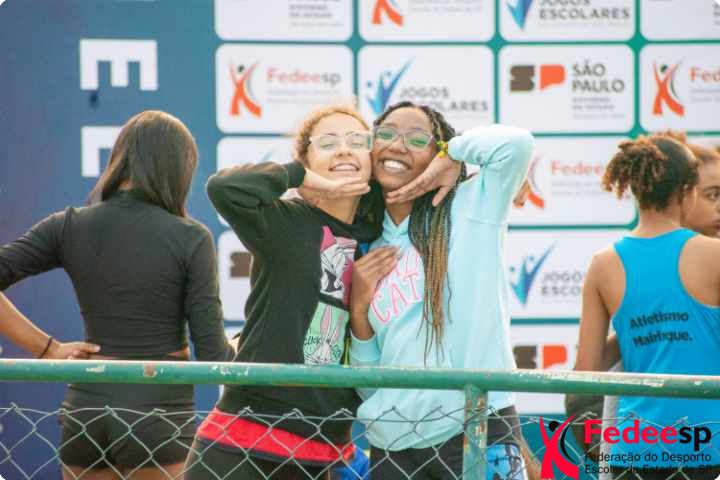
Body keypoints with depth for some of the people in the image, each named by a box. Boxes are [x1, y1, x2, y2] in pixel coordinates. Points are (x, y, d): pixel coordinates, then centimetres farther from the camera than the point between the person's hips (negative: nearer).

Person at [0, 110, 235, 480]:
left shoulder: (68, 227, 1)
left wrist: (47, 348, -2)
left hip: (84, 411, 4)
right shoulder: (191, 238, -8)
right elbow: (212, 354, -9)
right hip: (159, 416, -4)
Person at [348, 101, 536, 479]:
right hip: (391, 445, 4)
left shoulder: (468, 208, 3)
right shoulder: (369, 251, 14)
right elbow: (368, 380, 14)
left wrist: (452, 154, -1)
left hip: (477, 434, -4)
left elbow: (516, 143, -17)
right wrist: (359, 309, -1)